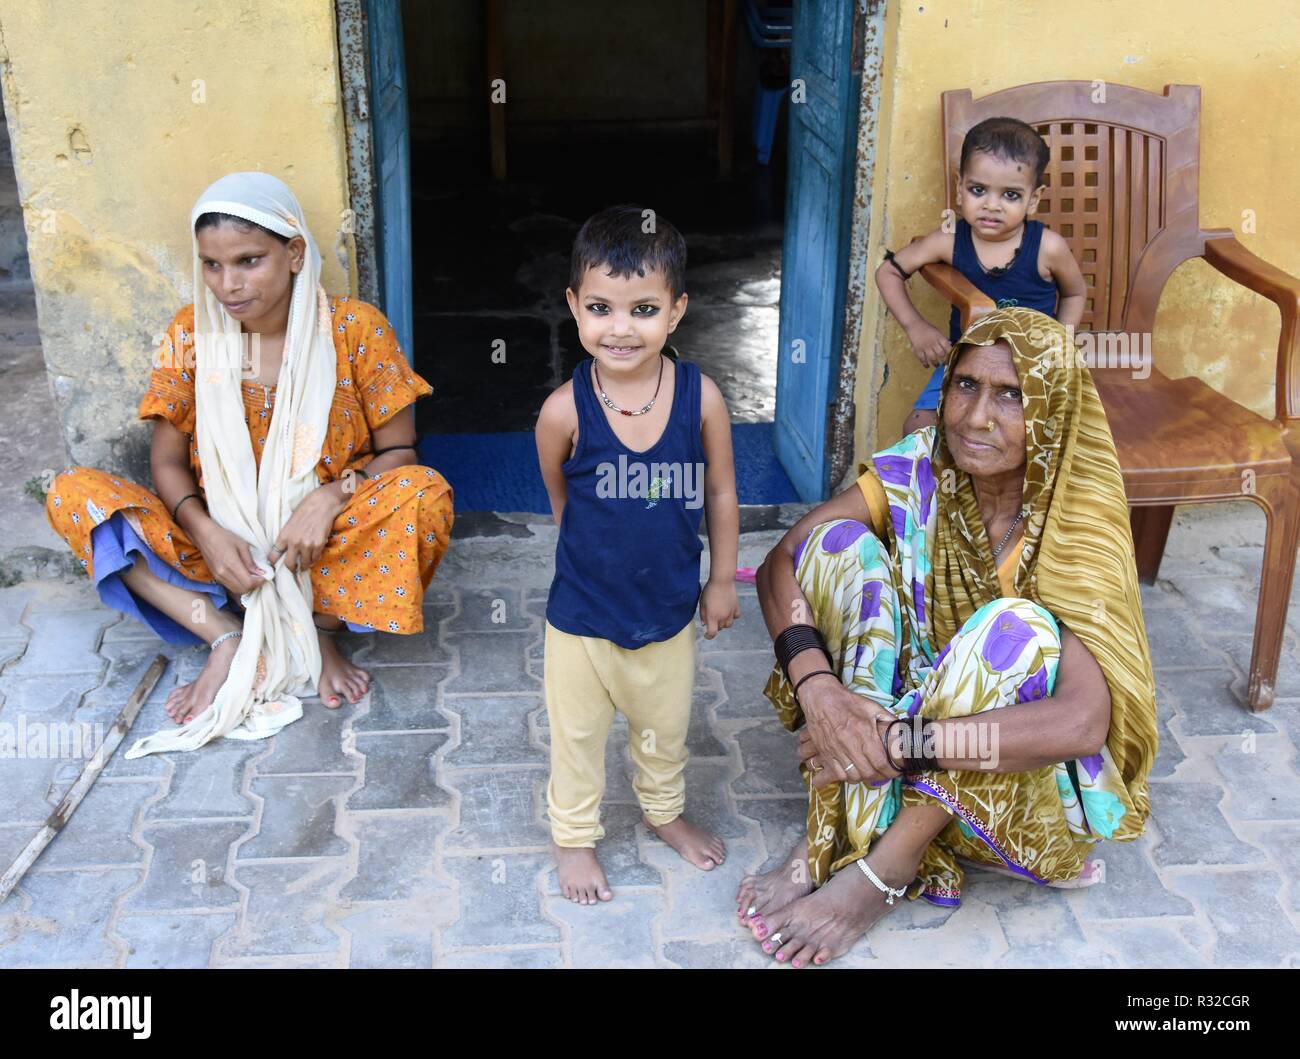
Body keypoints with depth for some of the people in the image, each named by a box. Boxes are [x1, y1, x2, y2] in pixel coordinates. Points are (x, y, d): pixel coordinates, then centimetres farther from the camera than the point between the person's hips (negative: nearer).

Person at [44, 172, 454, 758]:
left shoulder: (356, 329, -9)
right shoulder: (191, 333, -3)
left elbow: (398, 451, -6)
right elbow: (168, 459, 0)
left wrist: (331, 498, -25)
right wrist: (206, 533, -20)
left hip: (330, 547, -2)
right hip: (224, 544, 3)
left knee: (425, 494, -32)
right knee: (71, 493, -16)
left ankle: (315, 627, -13)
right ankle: (228, 638, -22)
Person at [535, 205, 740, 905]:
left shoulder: (701, 397, -18)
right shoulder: (565, 410, -22)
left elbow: (721, 495, -4)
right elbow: (559, 496, -2)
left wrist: (722, 580, 4)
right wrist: (599, 554, 8)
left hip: (671, 609, 2)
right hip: (582, 611, -2)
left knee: (665, 726, 25)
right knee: (578, 732, 17)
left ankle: (665, 812, 52)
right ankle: (574, 834, 42)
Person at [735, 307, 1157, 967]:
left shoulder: (1073, 528, -23)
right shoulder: (917, 469, -13)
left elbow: (1083, 721, -36)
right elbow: (780, 564, -17)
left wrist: (899, 741, -38)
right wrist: (817, 686, -35)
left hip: (1009, 767, -3)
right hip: (901, 700, 3)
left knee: (1016, 626, -35)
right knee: (839, 540, -19)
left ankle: (885, 866, -25)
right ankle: (841, 820, -24)